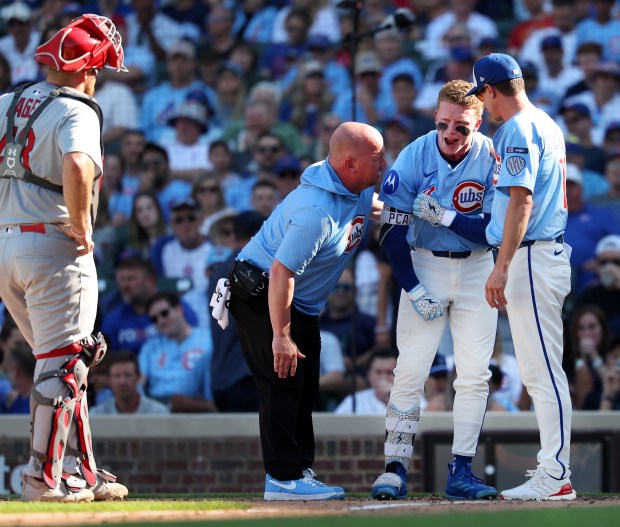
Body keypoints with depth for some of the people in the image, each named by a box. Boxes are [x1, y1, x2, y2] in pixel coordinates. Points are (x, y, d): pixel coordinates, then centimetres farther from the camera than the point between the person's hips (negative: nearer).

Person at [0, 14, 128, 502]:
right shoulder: (76, 111, -13)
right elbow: (78, 166, -32)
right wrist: (82, 226, -18)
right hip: (54, 248, -8)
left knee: (60, 363, 17)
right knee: (63, 365, -1)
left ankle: (80, 471, 20)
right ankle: (44, 477, -2)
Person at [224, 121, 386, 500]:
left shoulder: (360, 189, -5)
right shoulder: (317, 210, -33)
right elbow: (281, 272, -33)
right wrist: (281, 337, -30)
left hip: (303, 304, 10)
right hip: (261, 294, -10)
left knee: (305, 390, 12)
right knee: (284, 381, -12)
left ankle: (300, 473, 19)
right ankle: (283, 479, -11)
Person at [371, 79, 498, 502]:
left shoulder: (492, 160, -13)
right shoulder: (413, 158, -14)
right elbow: (393, 231, -10)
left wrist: (445, 216, -28)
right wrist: (414, 290, -14)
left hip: (476, 269, 1)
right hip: (424, 266, -1)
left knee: (475, 375, -3)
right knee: (410, 371, -8)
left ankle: (461, 472, 2)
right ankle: (396, 470, -4)